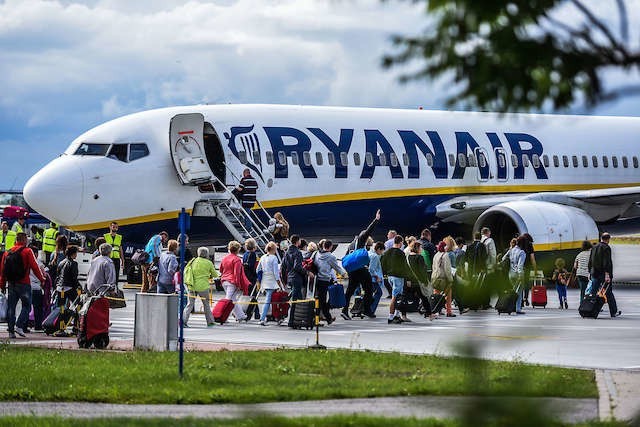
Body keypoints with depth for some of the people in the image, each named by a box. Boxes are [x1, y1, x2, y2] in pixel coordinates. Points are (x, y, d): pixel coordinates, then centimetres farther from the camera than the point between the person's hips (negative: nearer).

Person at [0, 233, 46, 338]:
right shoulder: (27, 251, -6)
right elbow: (34, 267, -8)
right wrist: (41, 279, 5)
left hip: (11, 283, 5)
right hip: (23, 283, -5)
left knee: (10, 307, 8)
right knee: (26, 306, 4)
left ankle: (11, 330, 5)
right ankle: (19, 326, -12)